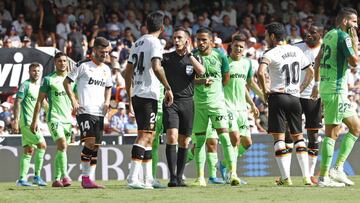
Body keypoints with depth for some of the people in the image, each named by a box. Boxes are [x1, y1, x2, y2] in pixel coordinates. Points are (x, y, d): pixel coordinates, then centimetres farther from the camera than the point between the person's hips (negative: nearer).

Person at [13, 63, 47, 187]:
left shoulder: (39, 86, 17)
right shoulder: (26, 85, -8)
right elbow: (17, 102, -13)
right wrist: (16, 120, -20)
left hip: (34, 122, 9)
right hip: (27, 121, -9)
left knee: (29, 150, 7)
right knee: (42, 144, -15)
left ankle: (22, 179, 7)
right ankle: (37, 176, -13)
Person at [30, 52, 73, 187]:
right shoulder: (49, 80, -1)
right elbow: (39, 101, 1)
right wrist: (35, 121, -3)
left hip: (68, 119, 5)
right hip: (54, 119, -5)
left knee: (61, 150, 7)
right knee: (62, 145, -21)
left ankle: (57, 179, 13)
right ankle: (64, 176, -21)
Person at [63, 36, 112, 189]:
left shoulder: (106, 69, 16)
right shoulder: (84, 66, -2)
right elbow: (67, 82, 0)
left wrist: (107, 101, 13)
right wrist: (73, 101, -8)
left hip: (100, 112, 7)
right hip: (85, 111, -7)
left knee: (96, 146, 5)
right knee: (89, 142, -17)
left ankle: (90, 178, 9)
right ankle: (85, 178, -13)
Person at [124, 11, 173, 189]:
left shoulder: (137, 43, 18)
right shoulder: (155, 43, -7)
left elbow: (128, 73, 20)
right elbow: (156, 67, -22)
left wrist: (130, 98, 25)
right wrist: (168, 88, -13)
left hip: (136, 95, 9)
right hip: (148, 95, -9)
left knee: (148, 136, 15)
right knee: (145, 135, -12)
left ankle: (148, 178, 18)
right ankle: (133, 178, -21)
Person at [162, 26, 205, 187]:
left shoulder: (193, 58, 8)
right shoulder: (166, 58, 7)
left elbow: (201, 72, -11)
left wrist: (189, 54, -11)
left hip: (187, 102, 2)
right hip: (171, 102, -2)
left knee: (184, 142, 5)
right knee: (171, 137, -18)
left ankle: (179, 178, 14)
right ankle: (172, 177, -19)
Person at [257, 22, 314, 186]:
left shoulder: (271, 54, -9)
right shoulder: (297, 51, 10)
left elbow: (260, 72, -25)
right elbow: (311, 71, 20)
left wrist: (265, 90, -11)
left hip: (278, 96, -5)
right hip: (295, 97, 5)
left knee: (279, 137, -2)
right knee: (298, 137, 14)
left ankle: (286, 178, -9)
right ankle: (306, 176, 9)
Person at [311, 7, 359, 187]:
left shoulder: (329, 35, 17)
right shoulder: (344, 36, -11)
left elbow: (318, 59, 25)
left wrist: (317, 83, 30)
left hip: (326, 86, 9)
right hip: (336, 89, -9)